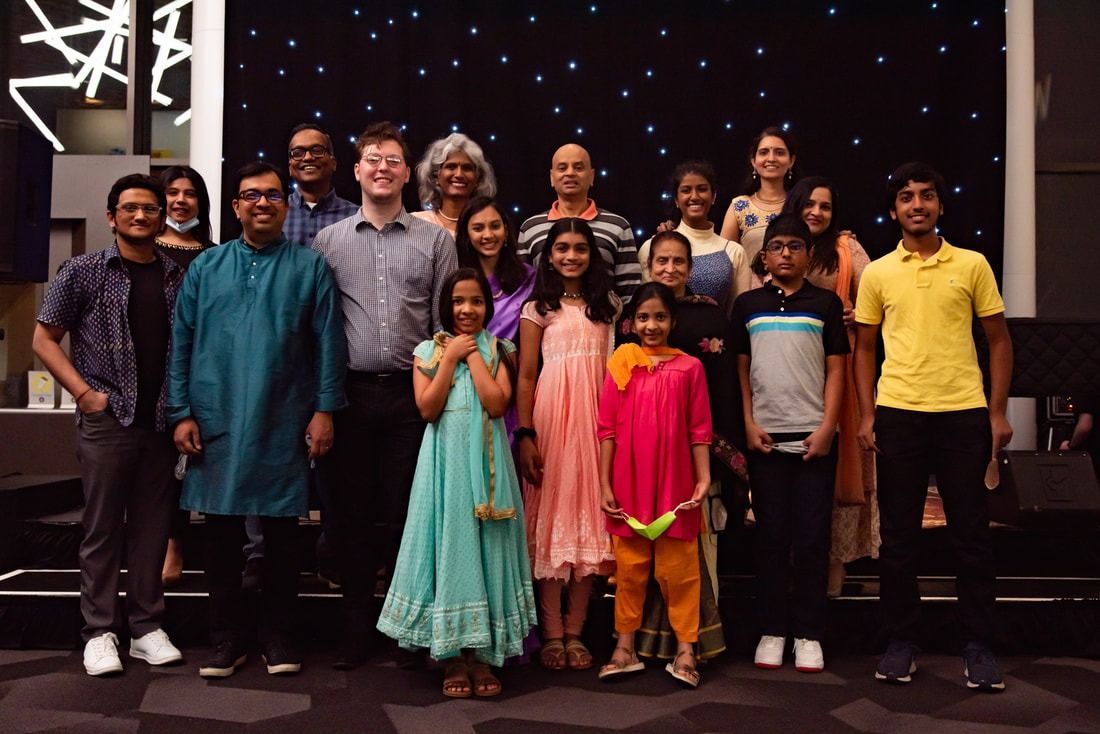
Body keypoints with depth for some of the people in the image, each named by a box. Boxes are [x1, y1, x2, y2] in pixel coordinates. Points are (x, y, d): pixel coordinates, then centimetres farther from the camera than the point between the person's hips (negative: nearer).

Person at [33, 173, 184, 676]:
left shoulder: (179, 277, 7)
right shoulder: (83, 272, 0)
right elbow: (44, 339, 2)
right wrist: (85, 393, -7)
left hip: (162, 422, 3)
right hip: (106, 420, -2)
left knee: (152, 527, 9)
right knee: (102, 528, 5)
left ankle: (146, 626, 20)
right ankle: (99, 632, 15)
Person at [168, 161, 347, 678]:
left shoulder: (310, 267, 4)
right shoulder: (206, 267, 9)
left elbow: (328, 342, 0)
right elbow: (181, 343, 7)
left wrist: (324, 409, -6)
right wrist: (181, 413, 0)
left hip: (284, 424, -1)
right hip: (216, 423, 2)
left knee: (281, 532, 7)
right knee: (221, 532, 8)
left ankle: (278, 635, 21)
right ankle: (228, 637, 22)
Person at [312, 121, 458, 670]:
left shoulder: (435, 241, 6)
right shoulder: (327, 241, 8)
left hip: (414, 394, -1)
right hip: (351, 393, 1)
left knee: (406, 512, 5)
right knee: (351, 512, 7)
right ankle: (357, 625, 21)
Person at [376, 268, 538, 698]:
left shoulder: (498, 350, 5)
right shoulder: (428, 350, 6)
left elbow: (497, 405, -11)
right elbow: (427, 408, -8)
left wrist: (472, 354, -7)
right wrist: (451, 357, -7)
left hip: (486, 461, 0)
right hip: (446, 461, 0)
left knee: (484, 548, 4)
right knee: (449, 548, 2)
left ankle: (483, 654, 14)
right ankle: (454, 655, 12)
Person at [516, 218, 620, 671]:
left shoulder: (608, 305, 14)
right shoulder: (538, 308, 7)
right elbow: (526, 375, 1)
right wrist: (525, 434, -9)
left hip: (595, 415, 2)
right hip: (550, 413, -2)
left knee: (588, 515, 3)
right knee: (550, 516, 0)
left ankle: (575, 632, 12)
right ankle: (552, 633, 7)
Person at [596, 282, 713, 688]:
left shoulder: (689, 367, 1)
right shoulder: (621, 365, 2)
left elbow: (699, 430, 2)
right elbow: (607, 430, 1)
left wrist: (703, 479, -4)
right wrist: (604, 484, -2)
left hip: (675, 486, -1)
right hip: (629, 486, 1)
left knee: (678, 567, 6)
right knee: (630, 566, 11)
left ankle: (685, 649, 17)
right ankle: (625, 647, 22)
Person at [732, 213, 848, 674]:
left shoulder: (826, 303, 7)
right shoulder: (748, 304, 9)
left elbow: (835, 371, 4)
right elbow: (741, 369, 8)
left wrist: (827, 427, -6)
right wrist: (749, 424, -1)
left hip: (813, 436, -1)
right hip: (765, 436, 1)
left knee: (812, 537, 2)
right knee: (770, 536, 5)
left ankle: (808, 635, 11)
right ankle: (771, 631, 14)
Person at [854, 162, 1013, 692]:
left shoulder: (972, 265, 5)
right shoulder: (877, 273, 6)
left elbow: (998, 339, 8)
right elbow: (864, 347, 9)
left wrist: (998, 411, 1)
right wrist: (866, 415, 1)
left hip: (964, 414, 0)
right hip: (898, 414, 1)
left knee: (971, 533, 5)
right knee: (898, 534, 6)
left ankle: (978, 646, 18)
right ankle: (900, 642, 19)